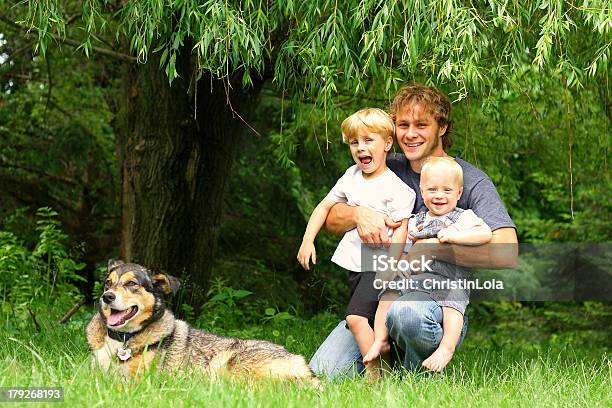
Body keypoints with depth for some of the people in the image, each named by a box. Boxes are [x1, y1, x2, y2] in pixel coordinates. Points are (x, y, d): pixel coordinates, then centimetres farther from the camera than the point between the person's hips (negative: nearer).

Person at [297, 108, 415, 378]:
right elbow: (325, 206, 18)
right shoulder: (352, 176, 11)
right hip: (354, 264, 8)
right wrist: (307, 240, 9)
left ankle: (375, 374, -18)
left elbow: (401, 229, -13)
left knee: (356, 317, -20)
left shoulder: (397, 188, -11)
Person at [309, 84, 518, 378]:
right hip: (378, 297, 4)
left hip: (440, 298, -4)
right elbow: (331, 219, 10)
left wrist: (430, 248, -20)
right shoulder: (388, 169, 11)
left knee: (406, 311, -40)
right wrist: (359, 214, -14)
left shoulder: (471, 181, -3)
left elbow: (506, 253, -17)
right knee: (322, 373, -17)